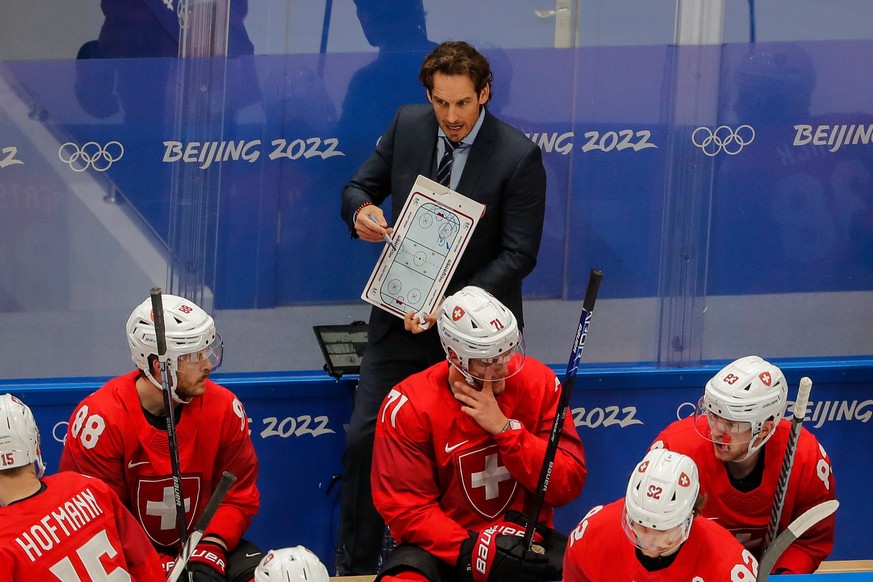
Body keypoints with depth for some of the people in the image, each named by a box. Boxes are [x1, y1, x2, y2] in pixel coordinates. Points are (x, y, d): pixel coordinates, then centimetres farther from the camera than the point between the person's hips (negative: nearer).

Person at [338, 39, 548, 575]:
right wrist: (362, 211, -17)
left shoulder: (519, 156, -15)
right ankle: (355, 567, 11)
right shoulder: (407, 126, -2)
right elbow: (359, 187, 9)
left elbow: (519, 254, -15)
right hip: (403, 316, 4)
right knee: (364, 439, -1)